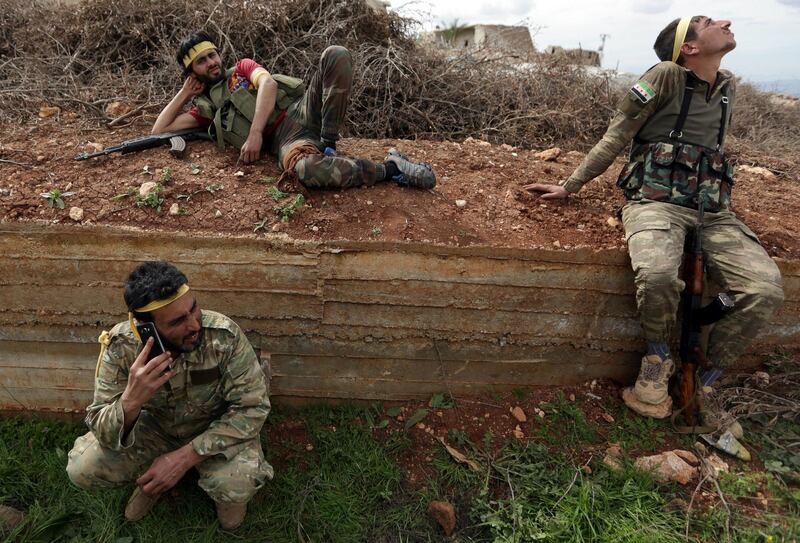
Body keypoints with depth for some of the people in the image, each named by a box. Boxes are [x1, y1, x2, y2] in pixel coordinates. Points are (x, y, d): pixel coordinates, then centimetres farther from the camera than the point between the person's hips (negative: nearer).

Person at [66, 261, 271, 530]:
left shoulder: (224, 335, -31)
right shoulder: (121, 346, -24)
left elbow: (252, 406, -24)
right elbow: (103, 433, -20)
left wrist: (185, 456, -30)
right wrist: (131, 400, -44)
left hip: (216, 429, -2)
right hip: (154, 427, 3)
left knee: (238, 482, -30)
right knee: (81, 469, -18)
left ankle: (226, 494, 8)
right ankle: (151, 477, 13)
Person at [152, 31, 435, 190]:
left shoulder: (241, 68, 24)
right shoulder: (205, 108, 25)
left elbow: (267, 83, 0)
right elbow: (159, 130, 21)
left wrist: (255, 133, -13)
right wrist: (184, 93, 23)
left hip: (301, 110, 2)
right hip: (284, 140, -2)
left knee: (336, 55, -23)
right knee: (308, 170, -41)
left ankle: (327, 145, -22)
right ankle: (389, 168, -24)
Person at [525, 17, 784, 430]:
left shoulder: (727, 87, 18)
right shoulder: (667, 76, -2)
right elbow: (615, 138, -1)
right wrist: (569, 187, 0)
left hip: (713, 211, 6)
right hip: (657, 202, -6)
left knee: (767, 290, -18)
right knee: (657, 274, -37)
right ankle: (659, 356, -3)